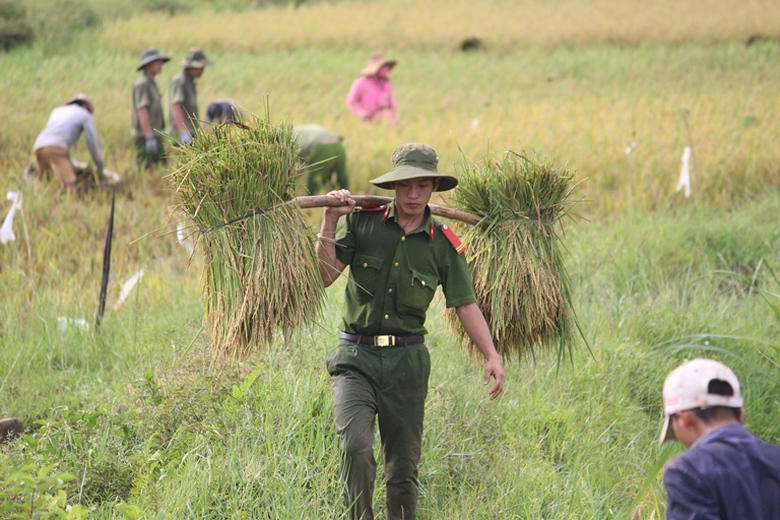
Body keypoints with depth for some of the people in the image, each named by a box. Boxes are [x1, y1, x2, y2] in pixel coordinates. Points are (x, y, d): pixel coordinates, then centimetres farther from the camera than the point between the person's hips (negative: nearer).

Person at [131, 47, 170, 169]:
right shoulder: (142, 84, -12)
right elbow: (142, 112, -20)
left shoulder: (151, 84, 19)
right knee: (146, 169, -10)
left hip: (154, 135, 10)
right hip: (145, 136, -10)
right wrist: (149, 138, -26)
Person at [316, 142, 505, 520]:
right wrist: (330, 220, -14)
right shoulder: (361, 222, 0)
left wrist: (492, 355, -6)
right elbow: (326, 276, -6)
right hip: (356, 357, -2)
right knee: (355, 446, -23)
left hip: (407, 362, 2)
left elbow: (465, 305, 5)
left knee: (404, 467, 8)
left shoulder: (443, 245, 3)